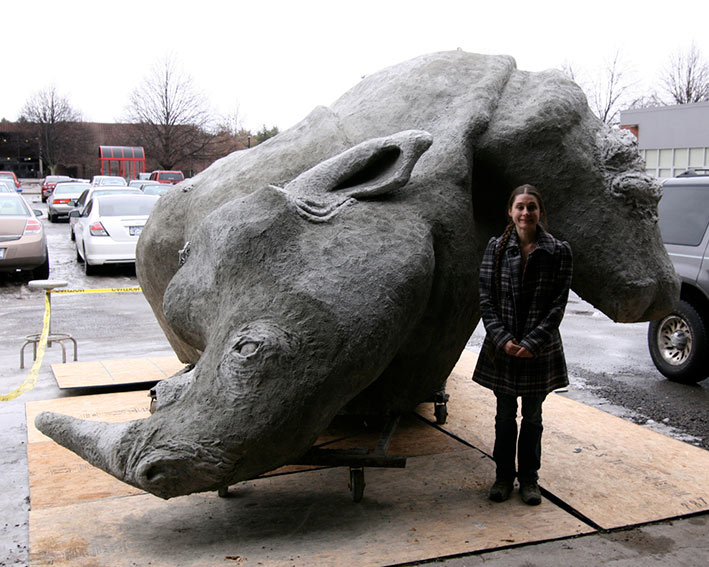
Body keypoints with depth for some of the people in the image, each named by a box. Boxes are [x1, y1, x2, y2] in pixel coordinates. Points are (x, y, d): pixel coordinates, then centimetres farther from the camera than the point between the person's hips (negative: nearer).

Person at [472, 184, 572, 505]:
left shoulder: (558, 251, -4)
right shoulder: (496, 248, -1)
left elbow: (558, 304, -6)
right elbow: (486, 299, -2)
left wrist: (533, 342, -14)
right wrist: (502, 339, -13)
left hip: (540, 349, -1)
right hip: (502, 347, 1)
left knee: (532, 416, 13)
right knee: (505, 415, 12)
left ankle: (529, 478, 28)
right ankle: (504, 476, 28)